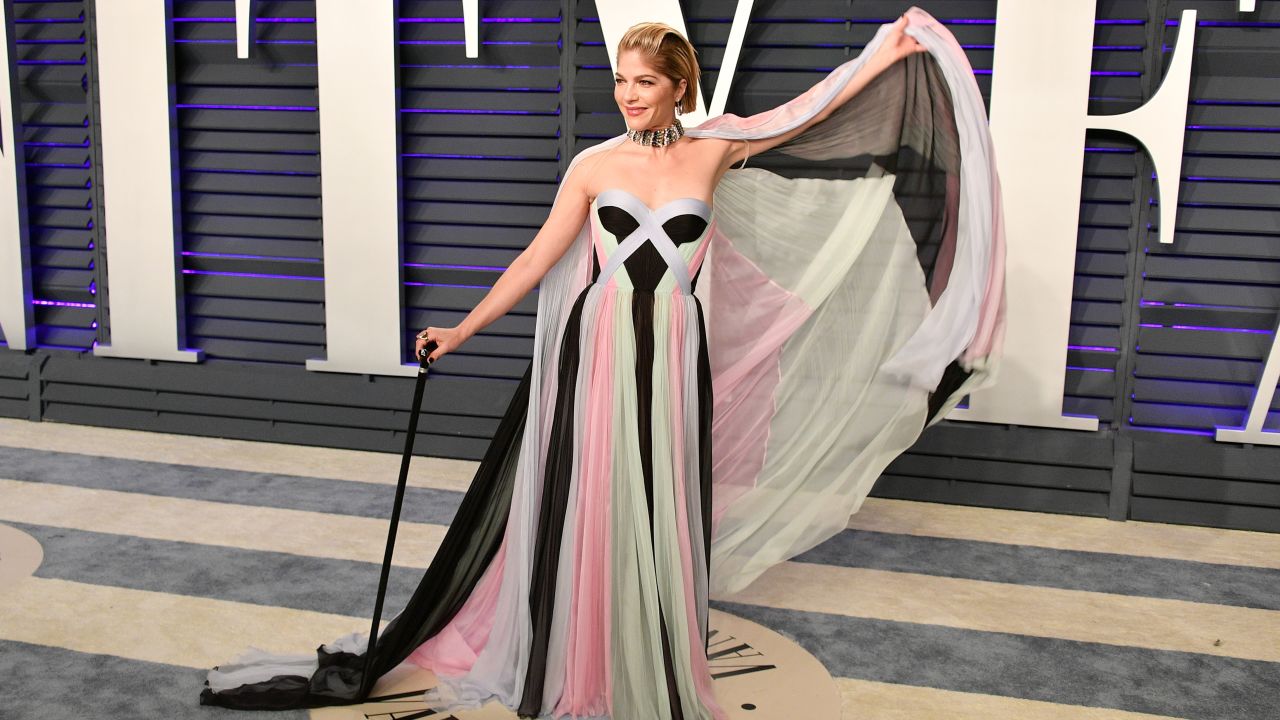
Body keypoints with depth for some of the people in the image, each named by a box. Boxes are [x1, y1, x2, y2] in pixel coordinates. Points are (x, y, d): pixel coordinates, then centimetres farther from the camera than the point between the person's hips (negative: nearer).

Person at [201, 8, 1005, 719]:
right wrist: (463, 330, -1)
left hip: (674, 355, 0)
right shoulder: (594, 165, 1)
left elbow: (812, 109, 8)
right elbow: (537, 260, 2)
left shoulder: (713, 149, 3)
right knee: (593, 501, 5)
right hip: (599, 347, 0)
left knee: (661, 506, 7)